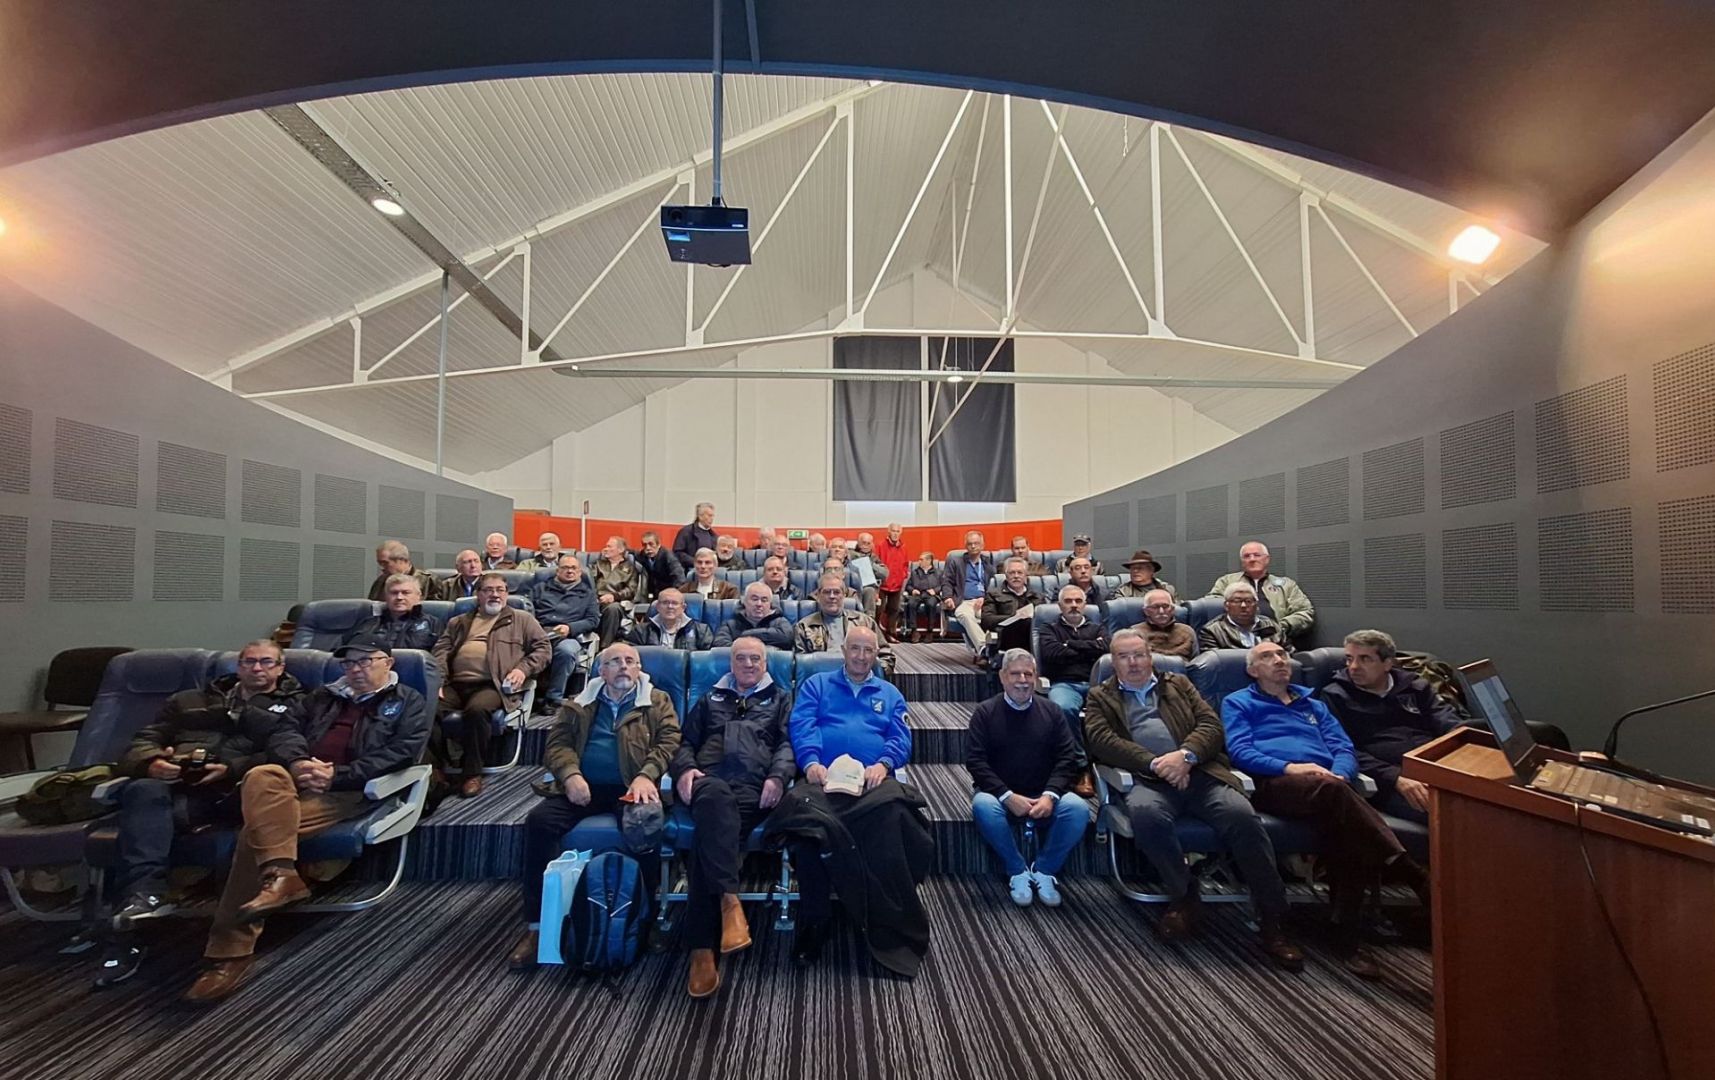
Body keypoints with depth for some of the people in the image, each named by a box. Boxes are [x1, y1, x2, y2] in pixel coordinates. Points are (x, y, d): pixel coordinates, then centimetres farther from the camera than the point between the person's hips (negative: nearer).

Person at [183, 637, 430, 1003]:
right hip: (297, 779, 5)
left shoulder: (409, 703, 10)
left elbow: (403, 752, -6)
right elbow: (285, 729, 15)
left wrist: (336, 776, -15)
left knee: (257, 830, -25)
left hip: (350, 791, -5)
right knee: (261, 777, -30)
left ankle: (230, 952, -20)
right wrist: (297, 763, -9)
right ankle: (279, 874, -37)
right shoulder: (323, 696, 29)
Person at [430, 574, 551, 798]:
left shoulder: (521, 619, 19)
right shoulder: (458, 622, 28)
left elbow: (543, 647, 11)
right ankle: (438, 767, -7)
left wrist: (523, 669, -6)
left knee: (476, 710, -36)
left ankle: (473, 773, -20)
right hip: (455, 684, 4)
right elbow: (441, 652, 15)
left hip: (492, 685, -3)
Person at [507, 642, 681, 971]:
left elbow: (669, 742, 1)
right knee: (539, 820, -23)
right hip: (585, 787, 3)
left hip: (630, 787, -3)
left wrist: (645, 776, -17)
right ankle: (538, 923, -12)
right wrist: (571, 774, -13)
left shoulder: (658, 701, 14)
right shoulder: (579, 704, 21)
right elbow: (558, 743, 9)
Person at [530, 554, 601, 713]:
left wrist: (570, 628, -5)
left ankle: (553, 698, -26)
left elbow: (594, 620, 13)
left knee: (566, 651, -38)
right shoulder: (540, 588, 30)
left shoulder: (587, 593, 26)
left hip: (569, 636, -1)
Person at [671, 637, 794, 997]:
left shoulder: (780, 698, 27)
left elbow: (788, 742, 11)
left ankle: (702, 949, -35)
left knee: (709, 831, -33)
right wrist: (684, 768, 0)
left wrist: (778, 776, -10)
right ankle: (729, 898, -46)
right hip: (708, 778, 1)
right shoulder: (711, 698, 34)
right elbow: (686, 741, 24)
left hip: (753, 785, -1)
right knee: (716, 799, -40)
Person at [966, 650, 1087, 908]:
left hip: (1044, 796, 2)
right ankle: (1017, 872, -10)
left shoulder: (1052, 711, 7)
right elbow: (975, 761, -7)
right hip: (999, 794, -1)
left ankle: (1043, 870, -4)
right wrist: (1008, 796, -20)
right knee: (983, 806, -34)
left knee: (1078, 808, -26)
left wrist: (1049, 795, -16)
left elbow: (1067, 759, 1)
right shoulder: (985, 712, 0)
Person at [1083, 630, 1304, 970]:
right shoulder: (1100, 697, 17)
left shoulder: (1178, 684, 24)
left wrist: (1186, 755, -11)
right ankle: (1184, 897, -13)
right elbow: (1101, 740, -1)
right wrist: (1155, 764, -13)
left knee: (1242, 815, -27)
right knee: (1145, 813, -36)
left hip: (1198, 773, 2)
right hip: (1148, 779, -2)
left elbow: (1210, 724, 11)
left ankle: (1271, 919, -12)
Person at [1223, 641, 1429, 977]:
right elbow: (1240, 751, 3)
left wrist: (1339, 774, -6)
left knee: (1344, 825, -34)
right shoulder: (1238, 703, 20)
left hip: (1326, 785, 4)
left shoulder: (1313, 705, 35)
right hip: (1274, 784, -4)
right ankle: (1414, 876, -39)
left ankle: (1346, 931, -28)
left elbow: (1345, 749, 19)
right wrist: (1289, 767, -15)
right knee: (1332, 792, -38)